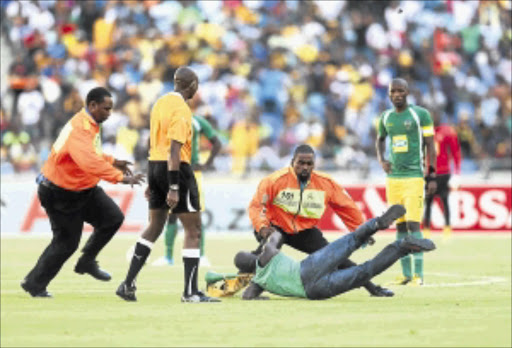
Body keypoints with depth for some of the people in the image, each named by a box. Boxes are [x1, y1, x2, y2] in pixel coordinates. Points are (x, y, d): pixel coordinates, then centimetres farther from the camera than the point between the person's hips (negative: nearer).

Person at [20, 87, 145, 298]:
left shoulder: (89, 125, 6)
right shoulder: (80, 128, -28)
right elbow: (90, 162, -42)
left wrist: (112, 162, 10)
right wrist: (120, 177, -44)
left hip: (84, 189, 9)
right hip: (60, 195, -9)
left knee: (113, 218, 0)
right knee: (66, 243, -1)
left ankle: (87, 262, 15)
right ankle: (34, 284, 15)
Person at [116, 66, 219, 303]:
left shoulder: (160, 103, 12)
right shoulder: (181, 110, -15)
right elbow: (174, 150, -22)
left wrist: (152, 182, 25)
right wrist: (173, 188, -24)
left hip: (154, 166, 9)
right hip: (174, 168, -9)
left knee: (155, 227, 17)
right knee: (193, 230, -1)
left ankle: (128, 284, 14)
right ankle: (191, 292, -3)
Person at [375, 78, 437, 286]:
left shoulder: (420, 115, -3)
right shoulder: (386, 118, 11)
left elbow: (430, 146, -3)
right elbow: (380, 140, 29)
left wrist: (432, 177, -7)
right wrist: (381, 160, 10)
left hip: (414, 177, -5)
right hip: (393, 178, 5)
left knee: (413, 224, -12)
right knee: (400, 226, 5)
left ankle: (418, 274, -11)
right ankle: (406, 274, 9)